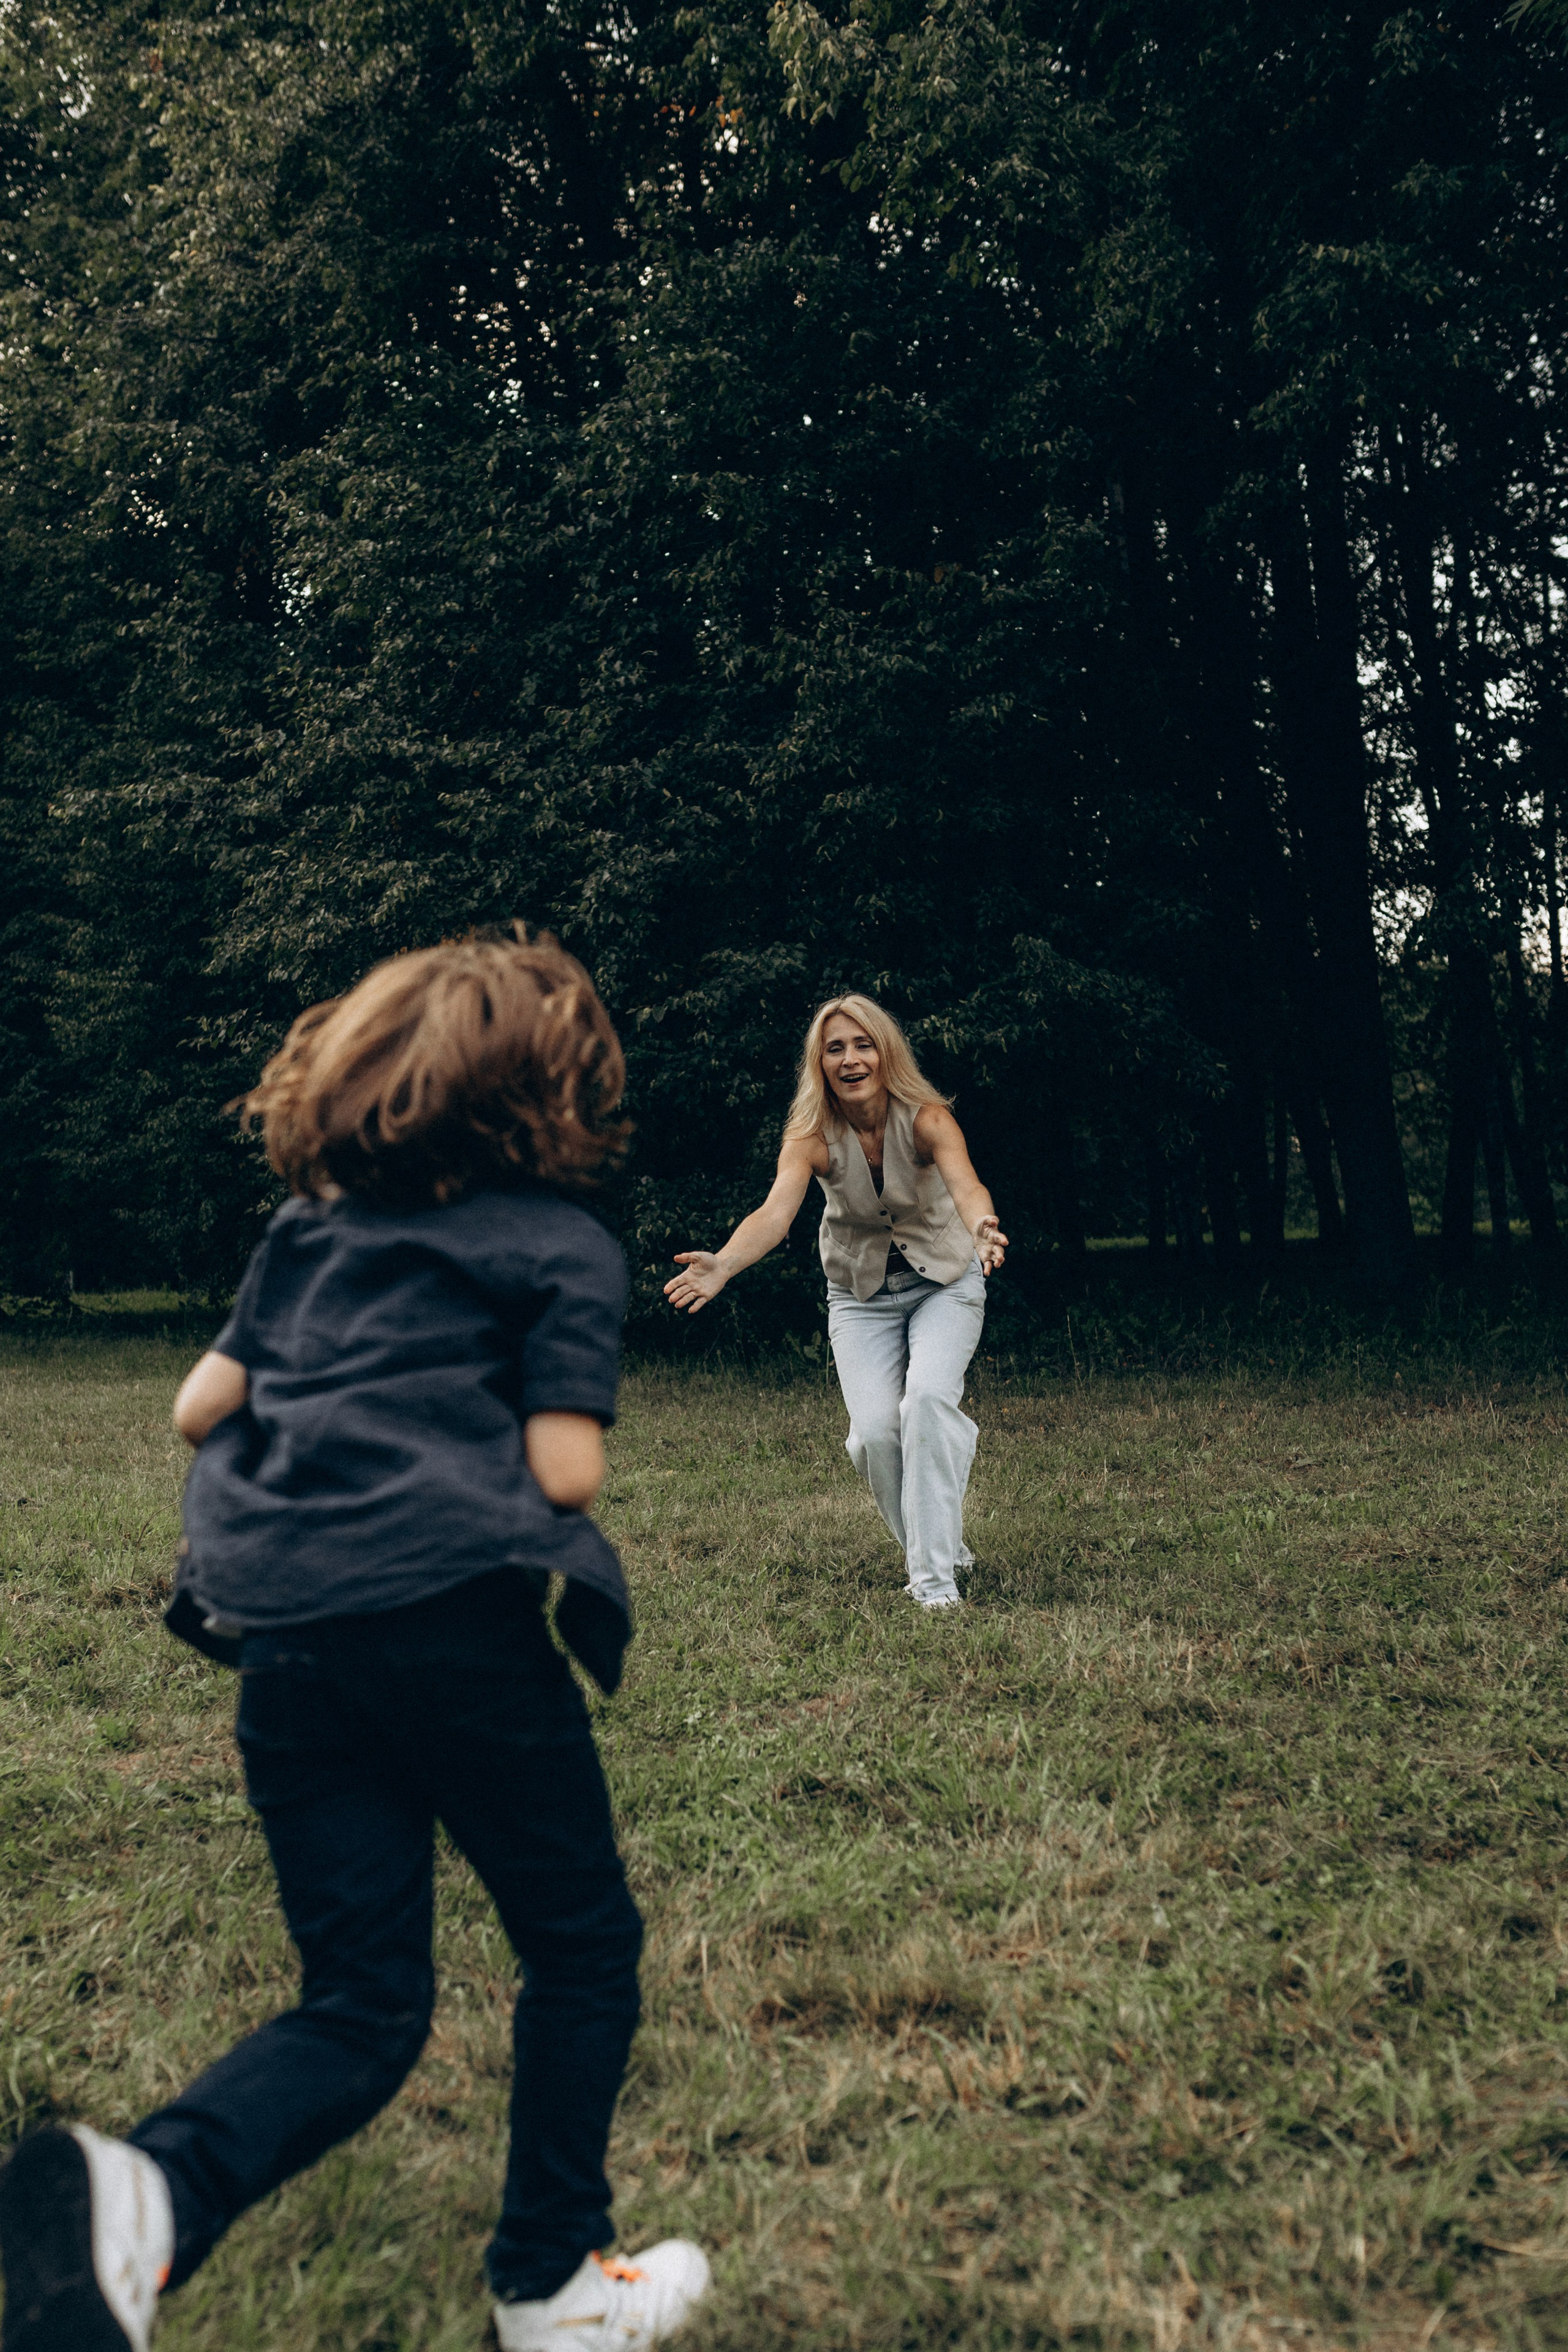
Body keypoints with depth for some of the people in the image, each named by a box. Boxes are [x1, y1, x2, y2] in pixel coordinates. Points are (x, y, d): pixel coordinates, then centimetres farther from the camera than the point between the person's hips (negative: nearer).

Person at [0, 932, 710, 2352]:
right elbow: (564, 1474, -6)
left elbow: (197, 1409, 18)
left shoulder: (311, 1226, 19)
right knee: (584, 1946, 18)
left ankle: (147, 2193, -14)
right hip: (456, 1615, -5)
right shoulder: (565, 1247, 4)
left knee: (362, 2007, 12)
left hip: (279, 1634, 5)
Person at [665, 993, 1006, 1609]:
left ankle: (935, 1574, -15)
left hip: (945, 1281, -2)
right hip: (861, 1292, 2)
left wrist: (982, 1229, -66)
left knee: (929, 1397, -26)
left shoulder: (926, 1117, -24)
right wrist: (724, 1264, -57)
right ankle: (944, 1551, 11)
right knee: (874, 1428, -14)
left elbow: (965, 1183, -42)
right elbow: (775, 1211, -37)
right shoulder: (812, 1135, -21)